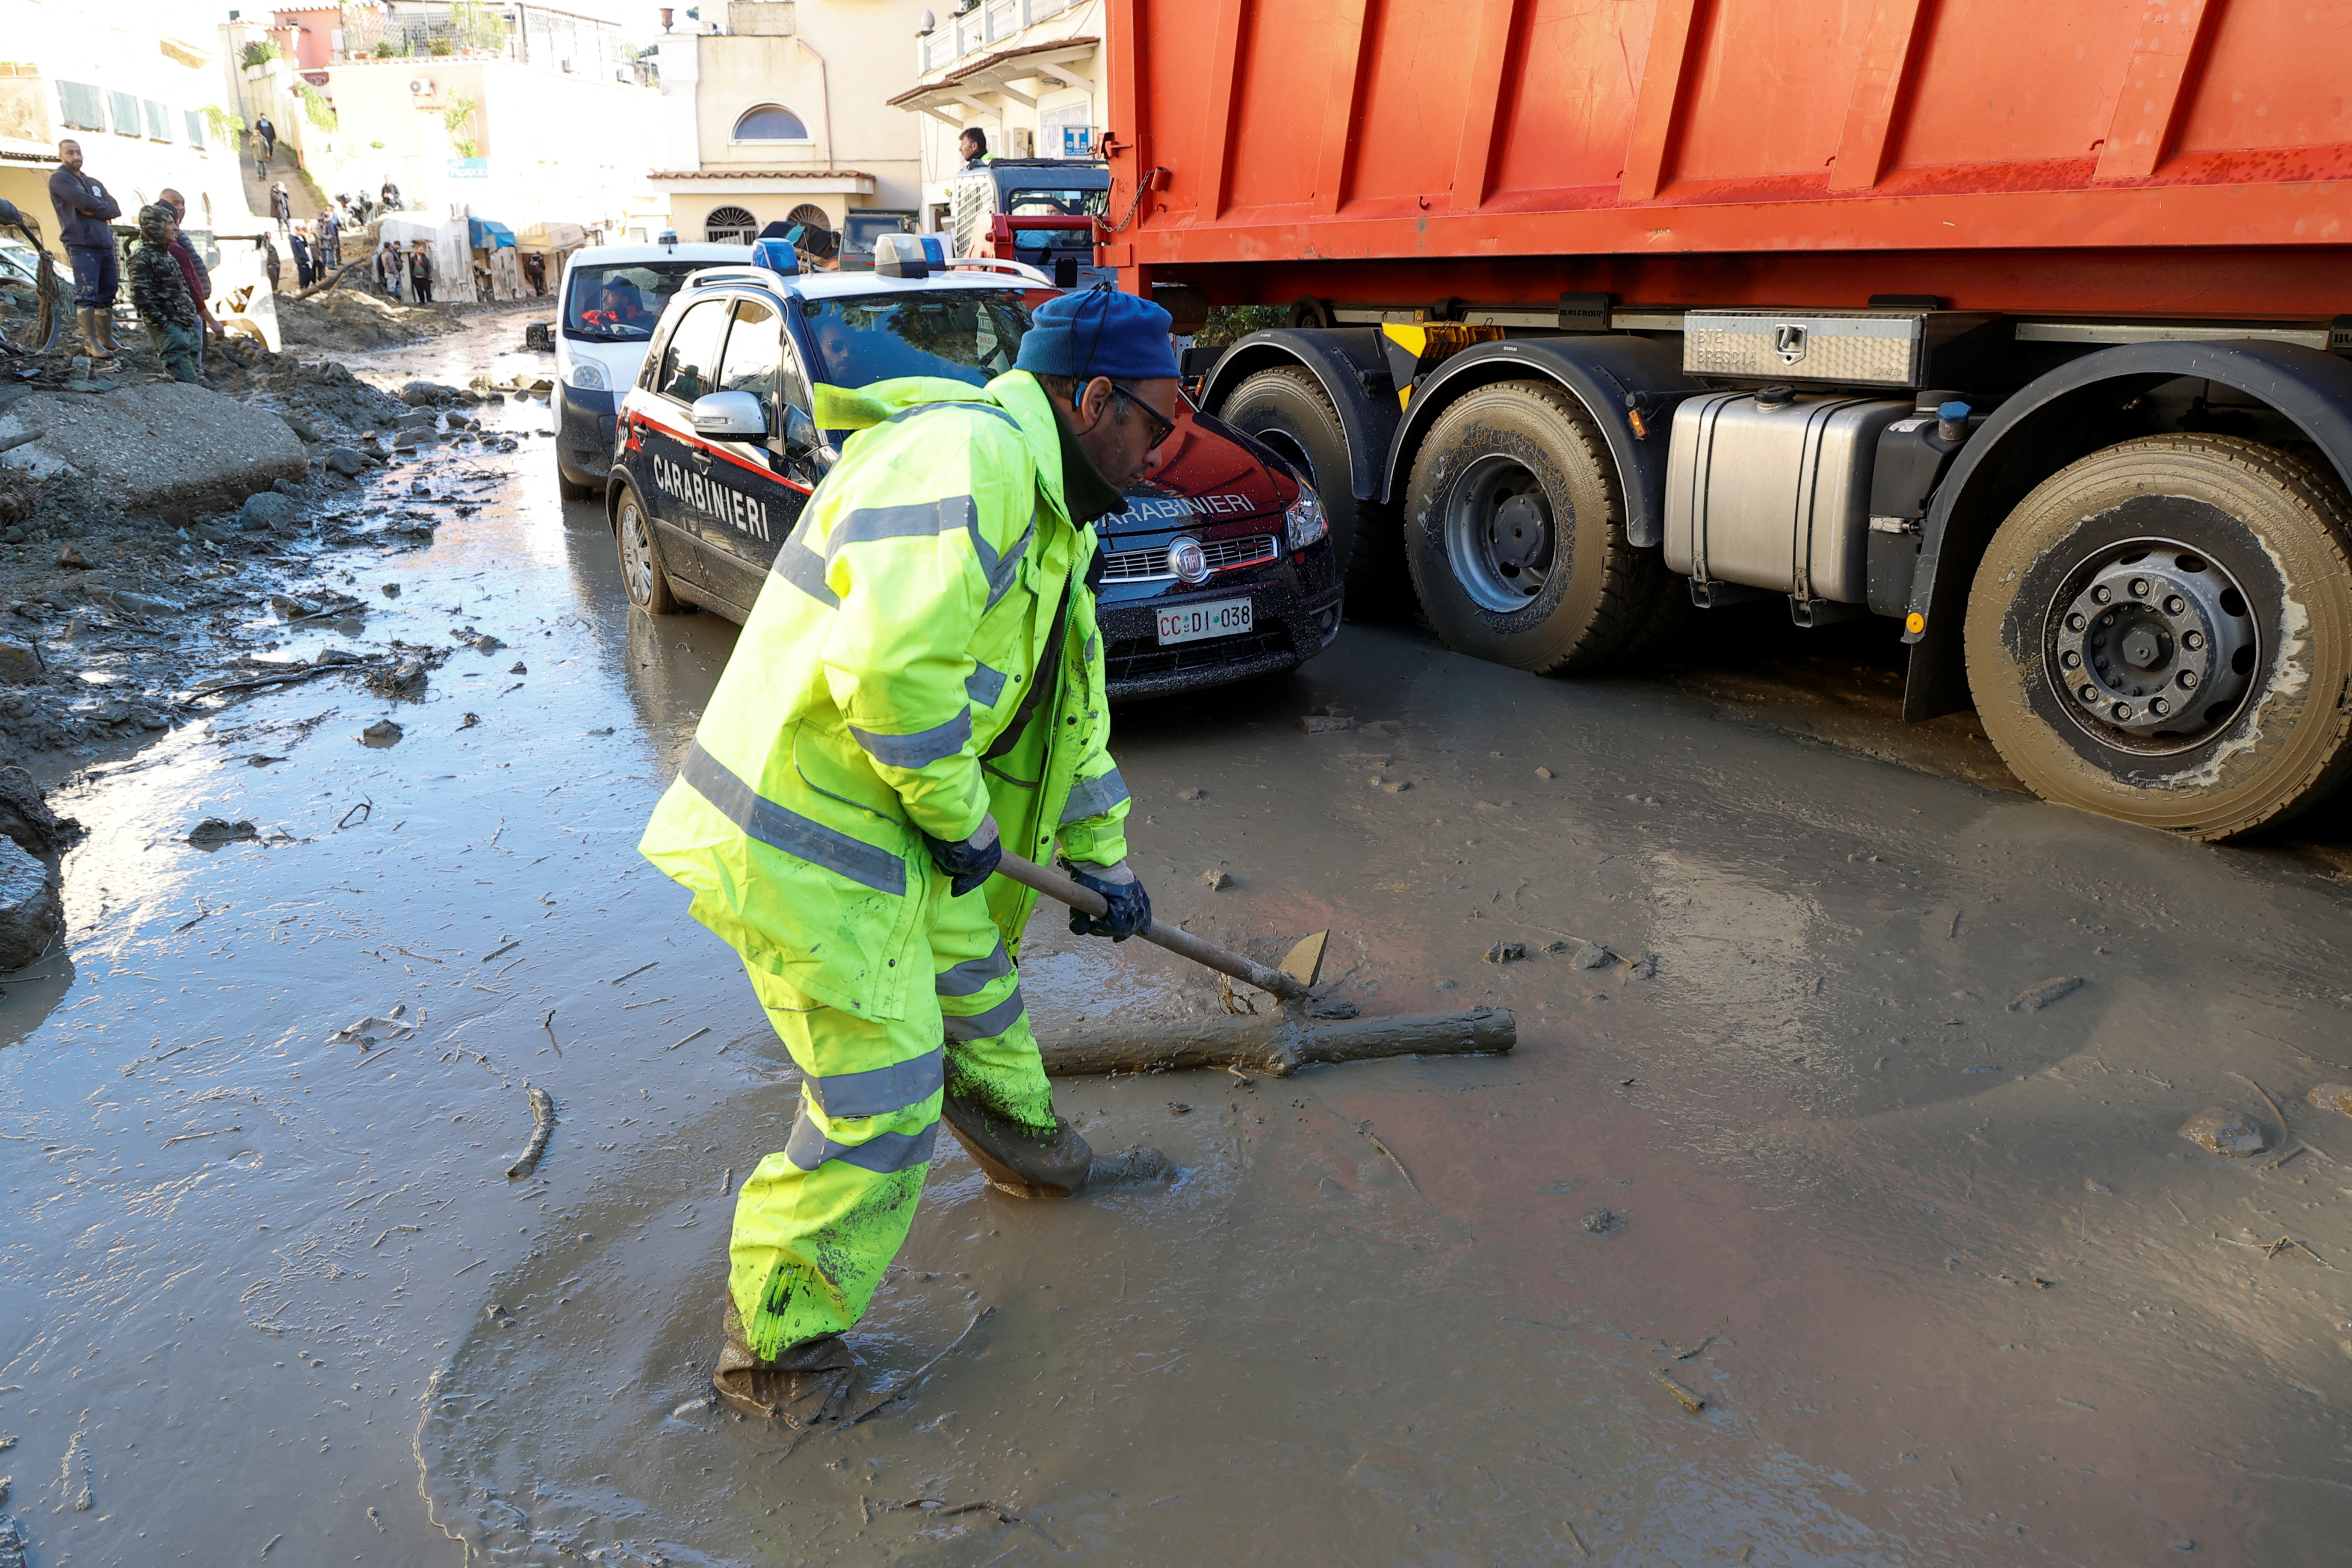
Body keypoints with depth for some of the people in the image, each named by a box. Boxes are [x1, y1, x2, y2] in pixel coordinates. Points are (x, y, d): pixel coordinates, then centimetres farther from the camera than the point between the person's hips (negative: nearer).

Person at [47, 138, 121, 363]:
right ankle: (91, 343, -16)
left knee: (107, 295, 8)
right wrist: (103, 208, 4)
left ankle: (107, 341, 14)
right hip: (82, 245, -7)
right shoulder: (59, 179, 4)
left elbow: (116, 209, 9)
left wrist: (94, 210, -7)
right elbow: (84, 202, -13)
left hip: (106, 245, 7)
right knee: (87, 295, -13)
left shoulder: (94, 183, 24)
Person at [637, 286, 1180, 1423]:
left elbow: (1069, 705, 23)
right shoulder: (972, 455, -22)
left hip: (886, 819, 10)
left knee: (970, 959, 29)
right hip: (803, 843, -10)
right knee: (882, 1101, -1)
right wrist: (960, 817, -18)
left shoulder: (1045, 512, 15)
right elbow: (890, 662, -35)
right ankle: (775, 1341, 20)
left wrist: (1104, 862, 28)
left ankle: (1017, 1134, 56)